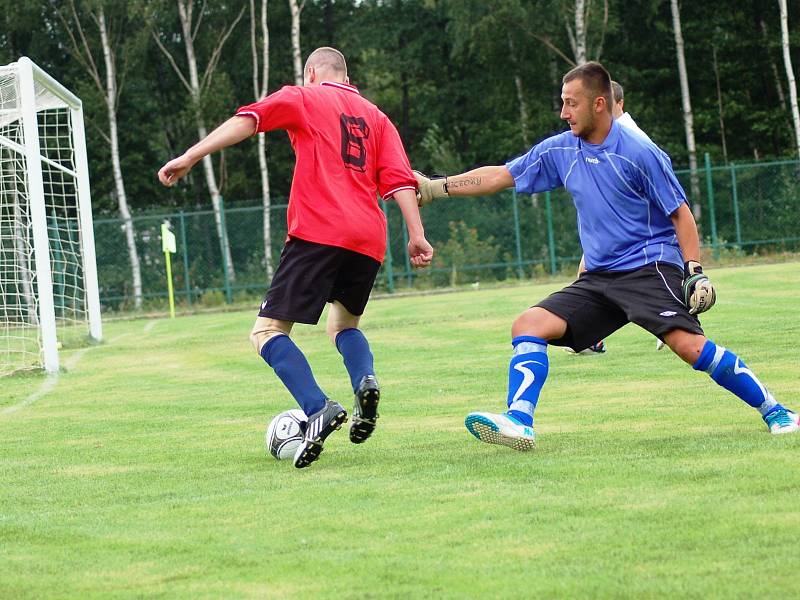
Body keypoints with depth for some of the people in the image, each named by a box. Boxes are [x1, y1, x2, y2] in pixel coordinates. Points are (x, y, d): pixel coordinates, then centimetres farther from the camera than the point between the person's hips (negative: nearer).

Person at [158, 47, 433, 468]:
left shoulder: (303, 98, 11)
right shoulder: (376, 117, 23)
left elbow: (247, 121, -5)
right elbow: (400, 180, 11)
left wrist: (190, 157, -11)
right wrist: (416, 236, 4)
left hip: (318, 231, -5)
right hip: (369, 241, 5)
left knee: (267, 331, -2)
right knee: (343, 323, 28)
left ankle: (319, 409, -25)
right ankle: (365, 381, -4)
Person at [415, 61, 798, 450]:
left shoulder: (640, 154, -9)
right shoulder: (560, 151, 8)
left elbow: (680, 214, -5)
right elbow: (501, 176, 16)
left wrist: (695, 272, -13)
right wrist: (437, 187, 13)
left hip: (650, 268, -7)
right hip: (598, 279, 7)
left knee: (688, 345, -25)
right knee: (528, 325, -10)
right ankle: (518, 423, -20)